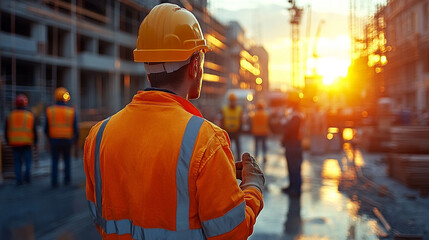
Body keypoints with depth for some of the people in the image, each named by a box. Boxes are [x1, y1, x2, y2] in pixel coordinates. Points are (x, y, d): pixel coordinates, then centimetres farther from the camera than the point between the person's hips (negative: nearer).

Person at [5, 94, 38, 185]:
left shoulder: (10, 116, 1)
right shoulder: (30, 115, -4)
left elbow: (6, 131, 4)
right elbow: (34, 130, -3)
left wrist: (8, 141, 19)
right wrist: (35, 141, 10)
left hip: (14, 143, 2)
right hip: (26, 143, -2)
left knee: (17, 162, 9)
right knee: (28, 159, 11)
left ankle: (19, 180, 2)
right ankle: (27, 173, -12)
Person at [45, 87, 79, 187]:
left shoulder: (50, 110, -6)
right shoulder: (71, 111, -7)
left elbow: (46, 129, -1)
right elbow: (75, 128, -4)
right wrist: (76, 138, 15)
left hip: (54, 140, 0)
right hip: (67, 140, 0)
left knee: (54, 161, 9)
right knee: (67, 160, 17)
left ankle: (54, 182, 2)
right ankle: (67, 180, 18)